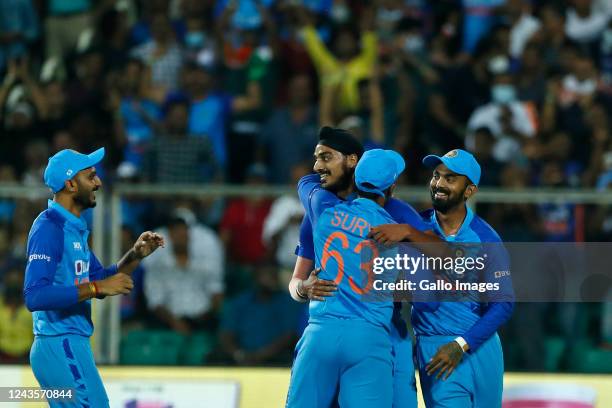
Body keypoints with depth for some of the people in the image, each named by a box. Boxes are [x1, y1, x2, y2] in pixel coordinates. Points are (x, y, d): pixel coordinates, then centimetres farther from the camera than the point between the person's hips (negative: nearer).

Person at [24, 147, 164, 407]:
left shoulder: (75, 228, 16)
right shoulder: (49, 228, -15)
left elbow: (101, 280, 23)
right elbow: (35, 296, -26)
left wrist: (135, 256, 7)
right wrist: (97, 287, -24)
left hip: (72, 346, 10)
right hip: (61, 347, -10)